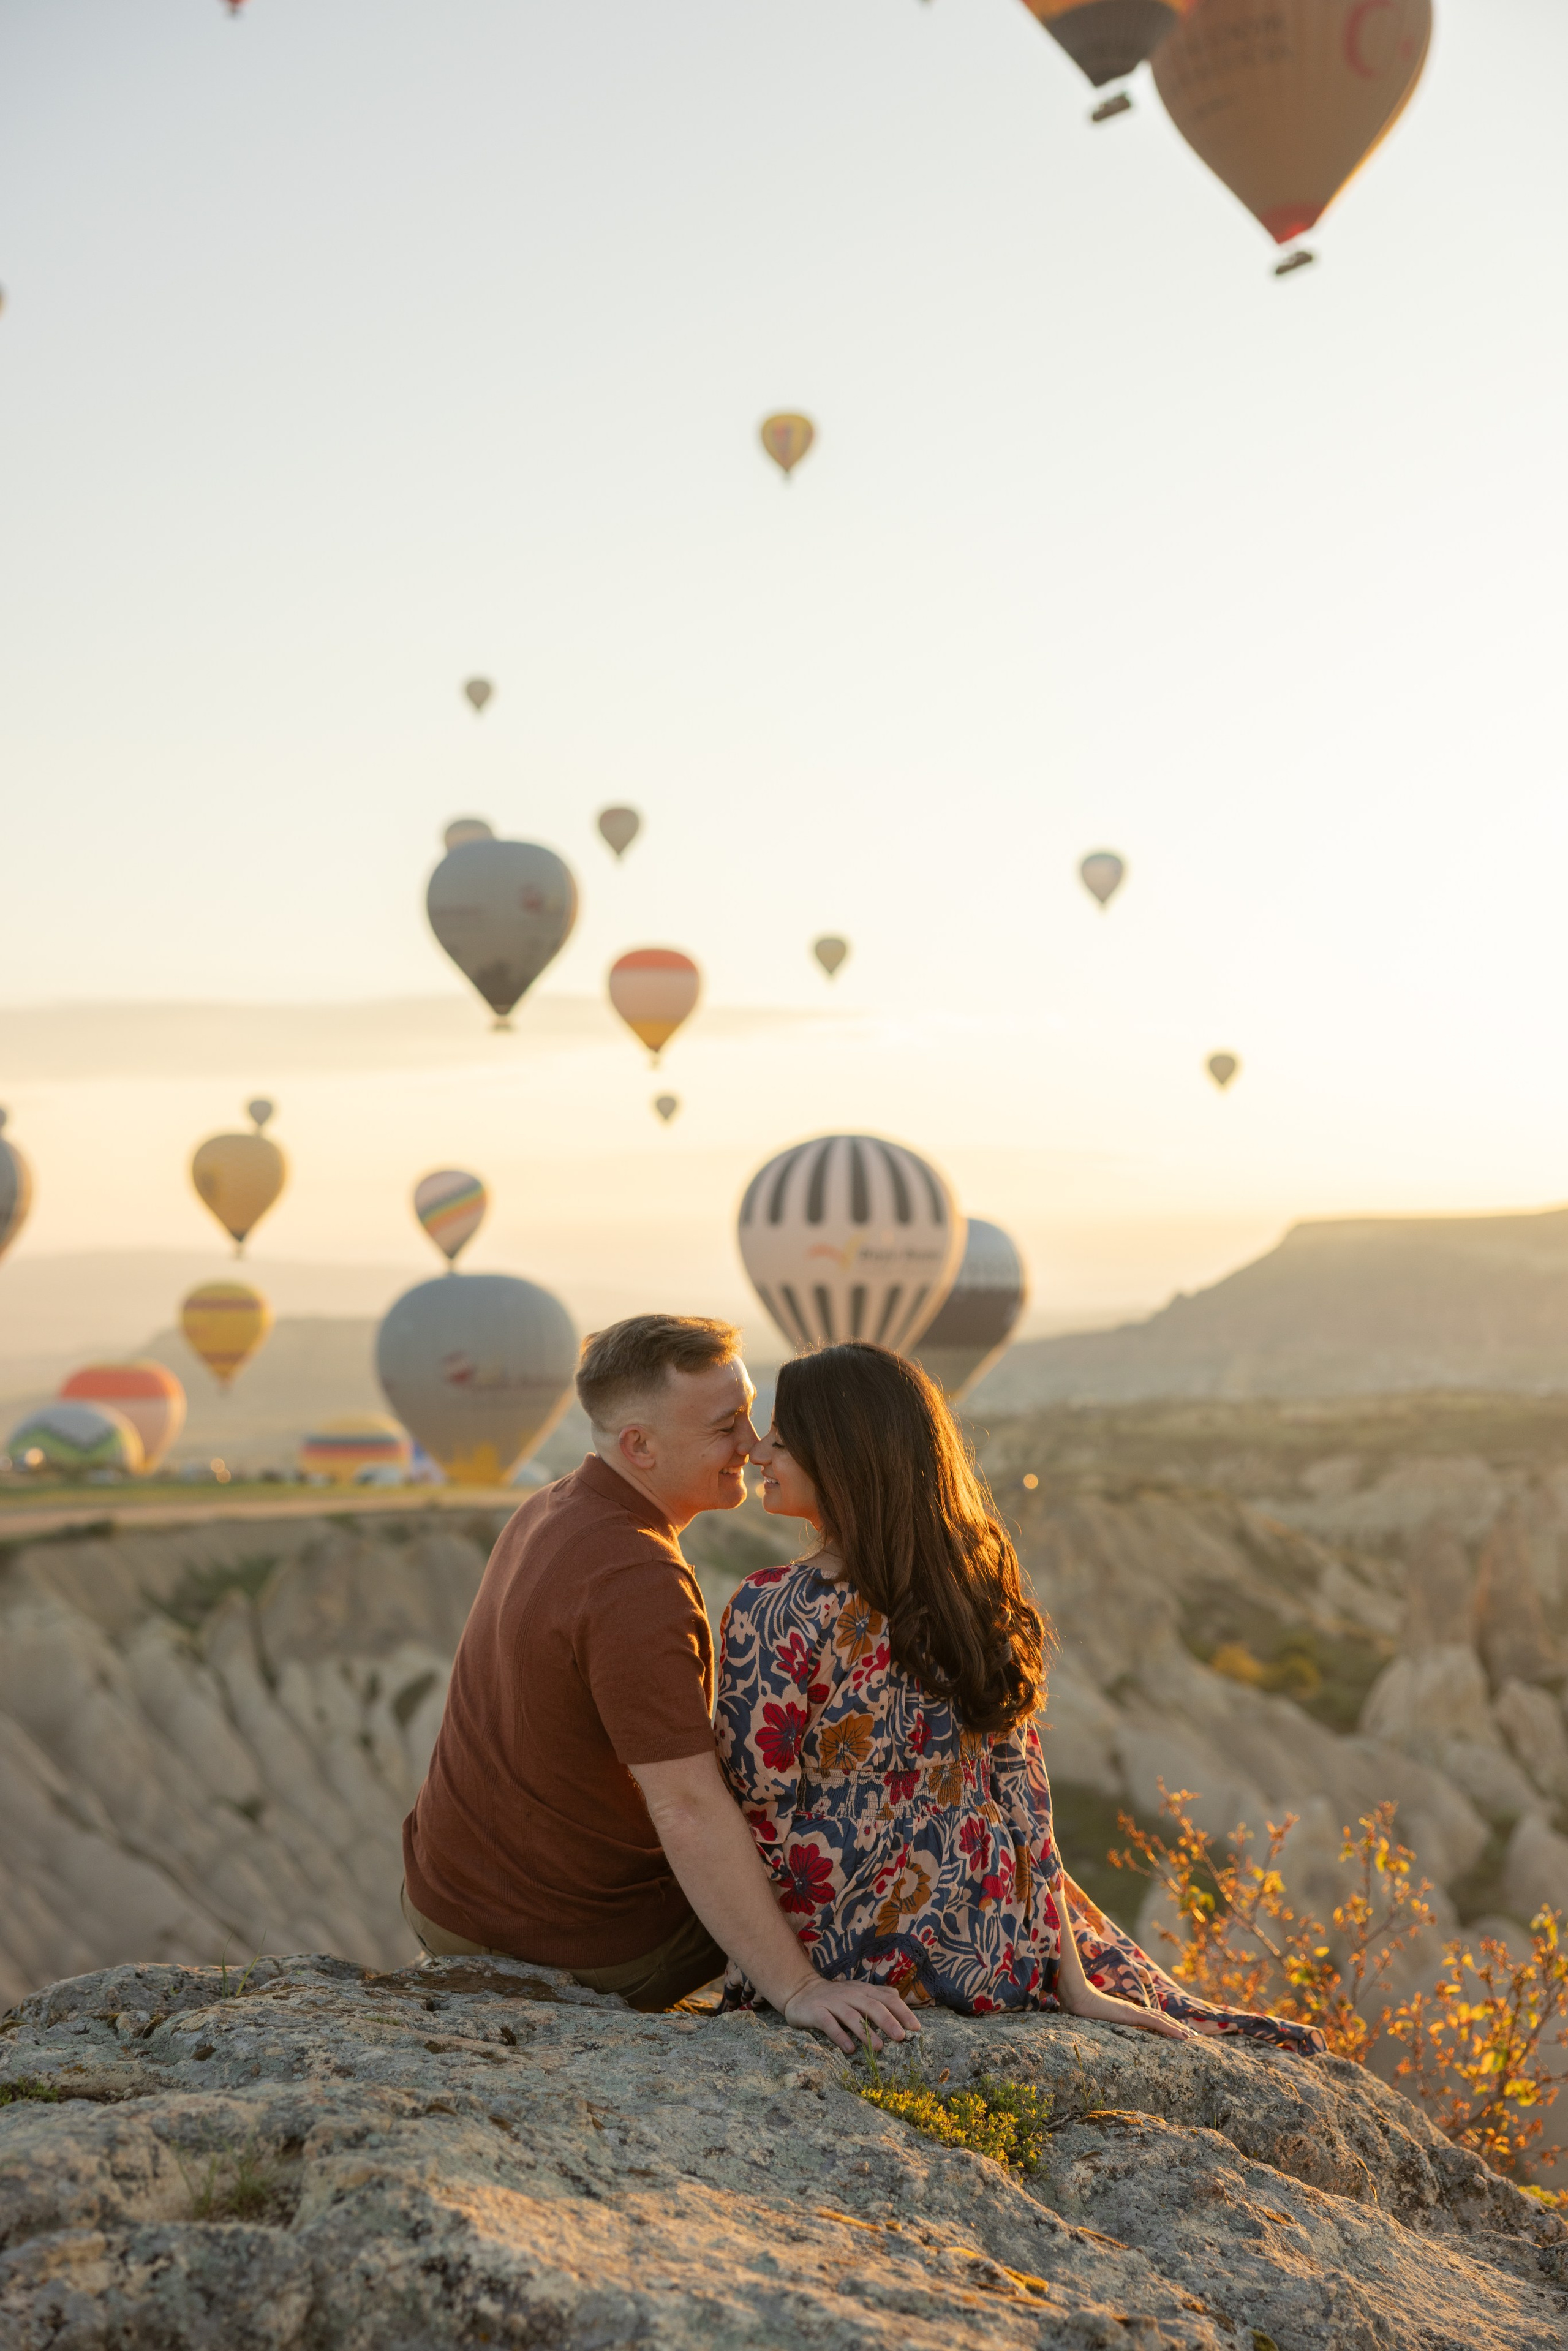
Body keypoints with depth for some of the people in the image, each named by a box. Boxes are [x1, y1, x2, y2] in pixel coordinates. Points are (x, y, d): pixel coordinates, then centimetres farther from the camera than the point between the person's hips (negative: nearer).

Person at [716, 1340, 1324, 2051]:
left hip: (850, 1948, -4)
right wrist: (1072, 1981, -1)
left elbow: (760, 1822, -16)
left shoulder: (776, 1614, -20)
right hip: (992, 1950, 4)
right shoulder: (969, 1585, -2)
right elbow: (1022, 1793, -1)